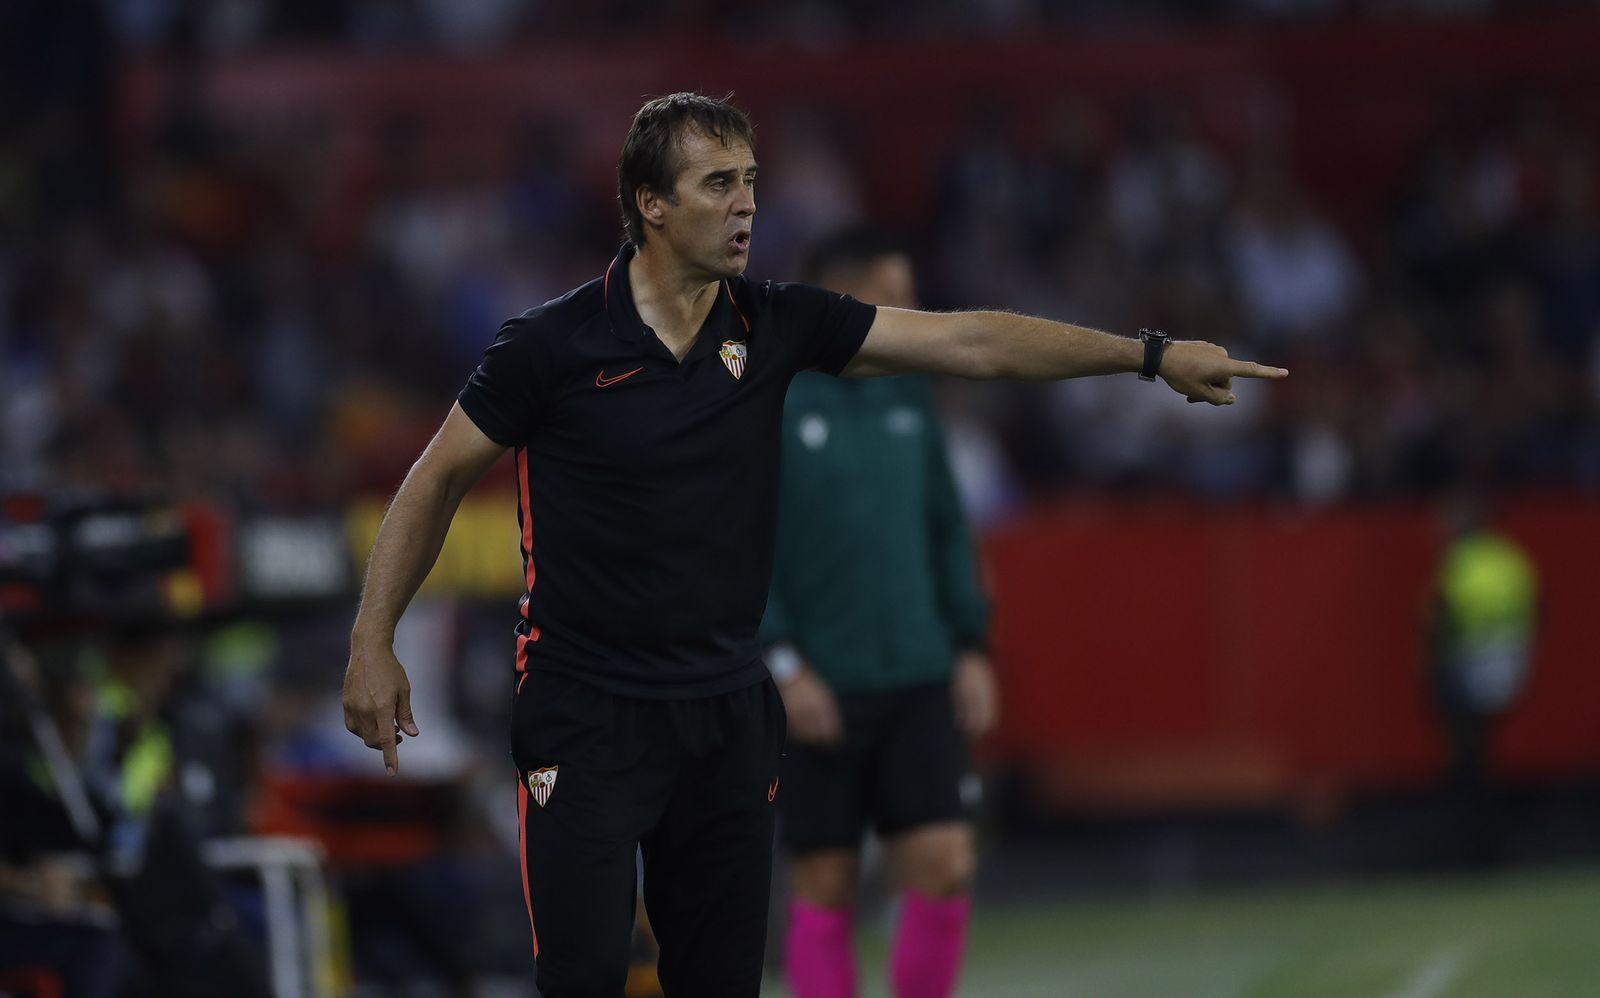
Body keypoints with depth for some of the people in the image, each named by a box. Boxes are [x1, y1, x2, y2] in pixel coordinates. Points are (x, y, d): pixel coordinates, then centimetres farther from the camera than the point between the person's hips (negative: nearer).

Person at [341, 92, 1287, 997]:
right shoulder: (553, 343, -9)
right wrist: (374, 643, -4)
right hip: (587, 715, -4)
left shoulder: (778, 324, 1)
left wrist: (1153, 354, -3)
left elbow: (972, 341, 1)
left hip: (730, 715, 4)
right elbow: (438, 480, 1)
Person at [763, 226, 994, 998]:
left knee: (944, 866, -4)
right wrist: (783, 664, -15)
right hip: (821, 693, -4)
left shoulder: (907, 397, 10)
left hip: (918, 682, 5)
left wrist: (970, 647, 10)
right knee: (825, 889, 1)